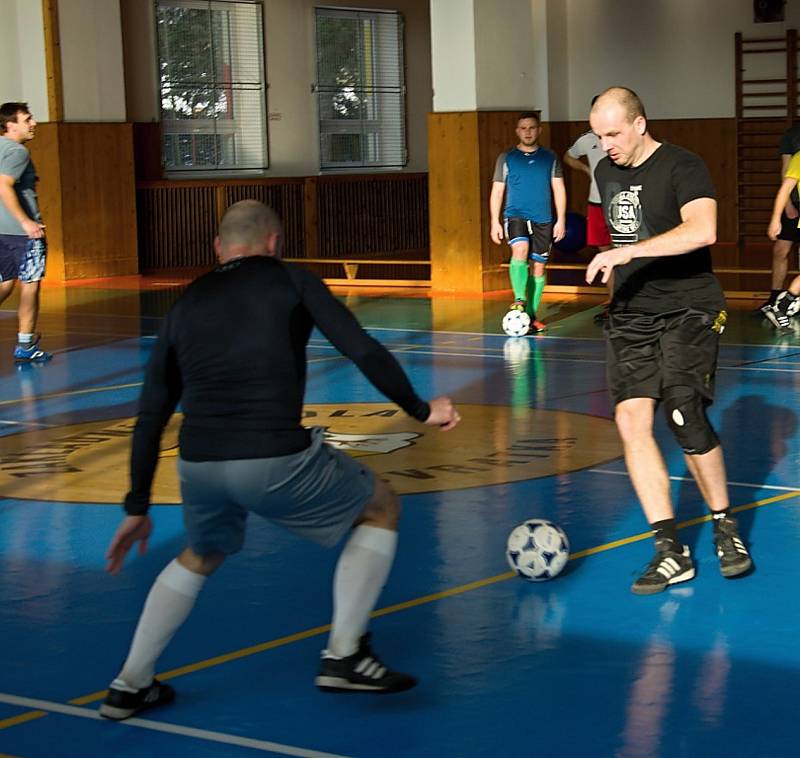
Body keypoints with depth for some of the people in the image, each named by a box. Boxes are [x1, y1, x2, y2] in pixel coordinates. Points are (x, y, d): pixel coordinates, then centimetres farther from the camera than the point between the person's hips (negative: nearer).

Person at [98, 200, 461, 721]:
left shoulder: (186, 305, 21)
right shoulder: (290, 281, 10)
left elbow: (151, 417, 21)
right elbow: (364, 351, 1)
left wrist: (138, 507, 26)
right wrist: (421, 409, 15)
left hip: (198, 467, 5)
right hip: (276, 462, -5)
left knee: (201, 557, 36)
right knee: (381, 509, 20)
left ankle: (131, 686, 34)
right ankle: (343, 657, 13)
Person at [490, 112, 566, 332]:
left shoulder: (550, 158, 8)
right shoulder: (506, 158, 4)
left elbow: (559, 189, 8)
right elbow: (497, 191, 5)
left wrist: (561, 220, 0)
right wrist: (495, 222, -2)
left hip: (543, 220, 2)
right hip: (515, 215, -2)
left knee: (539, 266, 4)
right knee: (520, 250, -28)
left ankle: (531, 315, 13)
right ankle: (519, 301, -30)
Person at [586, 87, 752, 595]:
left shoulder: (682, 167, -10)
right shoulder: (606, 172, 13)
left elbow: (703, 230, -27)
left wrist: (628, 252, -30)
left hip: (688, 311, -6)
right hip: (630, 316, 6)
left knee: (685, 416, -18)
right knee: (631, 419, -10)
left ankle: (726, 526, 6)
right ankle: (671, 552, -6)